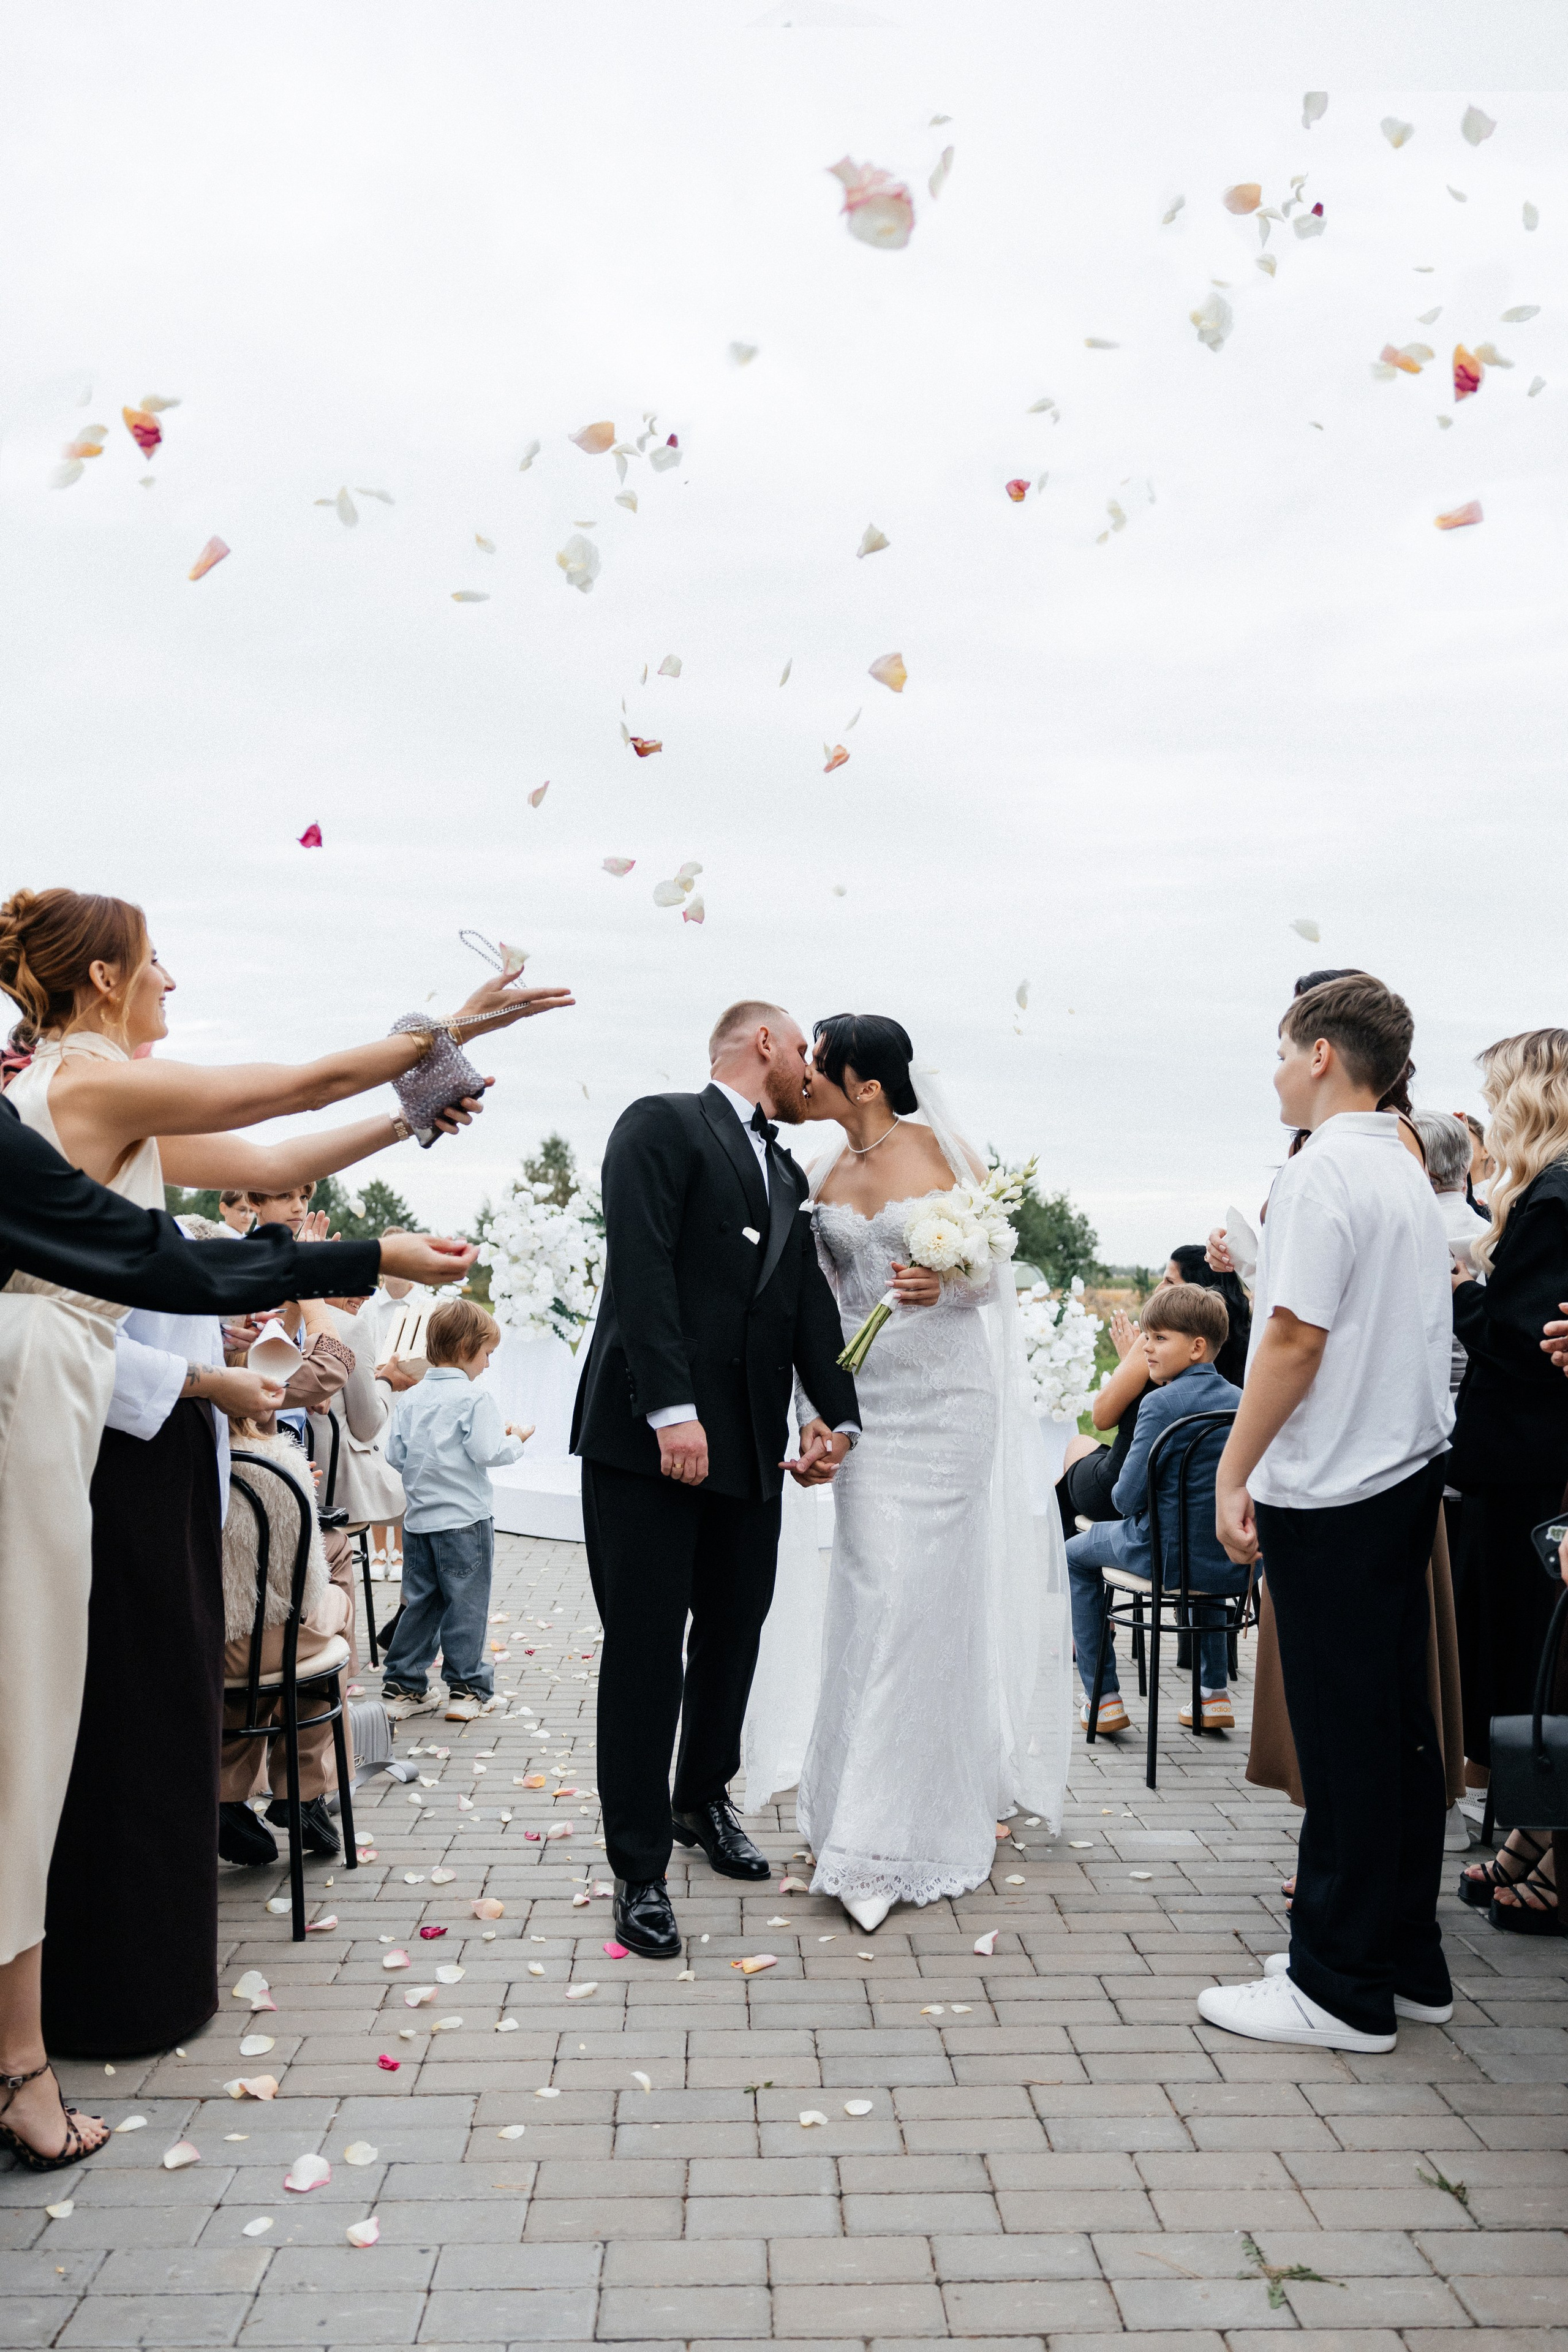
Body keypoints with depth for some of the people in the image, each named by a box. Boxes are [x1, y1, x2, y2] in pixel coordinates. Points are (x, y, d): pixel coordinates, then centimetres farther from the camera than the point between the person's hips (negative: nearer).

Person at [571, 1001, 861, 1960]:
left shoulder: (788, 1176, 20)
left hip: (752, 1446, 7)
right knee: (646, 1652, -2)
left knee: (734, 1636, 16)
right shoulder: (663, 1126, -3)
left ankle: (704, 1798, 39)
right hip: (648, 1437, -7)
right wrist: (673, 1408, -22)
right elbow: (641, 1268, -14)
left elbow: (810, 1304, 12)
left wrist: (839, 1414, -3)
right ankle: (640, 1867, 10)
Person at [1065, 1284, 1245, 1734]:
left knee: (1076, 1555, 21)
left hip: (1170, 1557, -6)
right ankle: (1215, 1693, 37)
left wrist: (1133, 1505, 5)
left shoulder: (1161, 1402, -19)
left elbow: (1127, 1498, -17)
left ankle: (1103, 1699, 20)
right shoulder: (1240, 1400, 1)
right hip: (1236, 1563, 6)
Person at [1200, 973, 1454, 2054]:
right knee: (1399, 1728, 15)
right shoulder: (1410, 1172, 13)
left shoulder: (1323, 1172, -14)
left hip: (1332, 1493, -9)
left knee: (1344, 1742, -1)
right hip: (1410, 1476, 9)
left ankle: (1343, 1988, 9)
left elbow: (1296, 1339, -19)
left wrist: (1234, 1475, -13)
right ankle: (1409, 1963, 26)